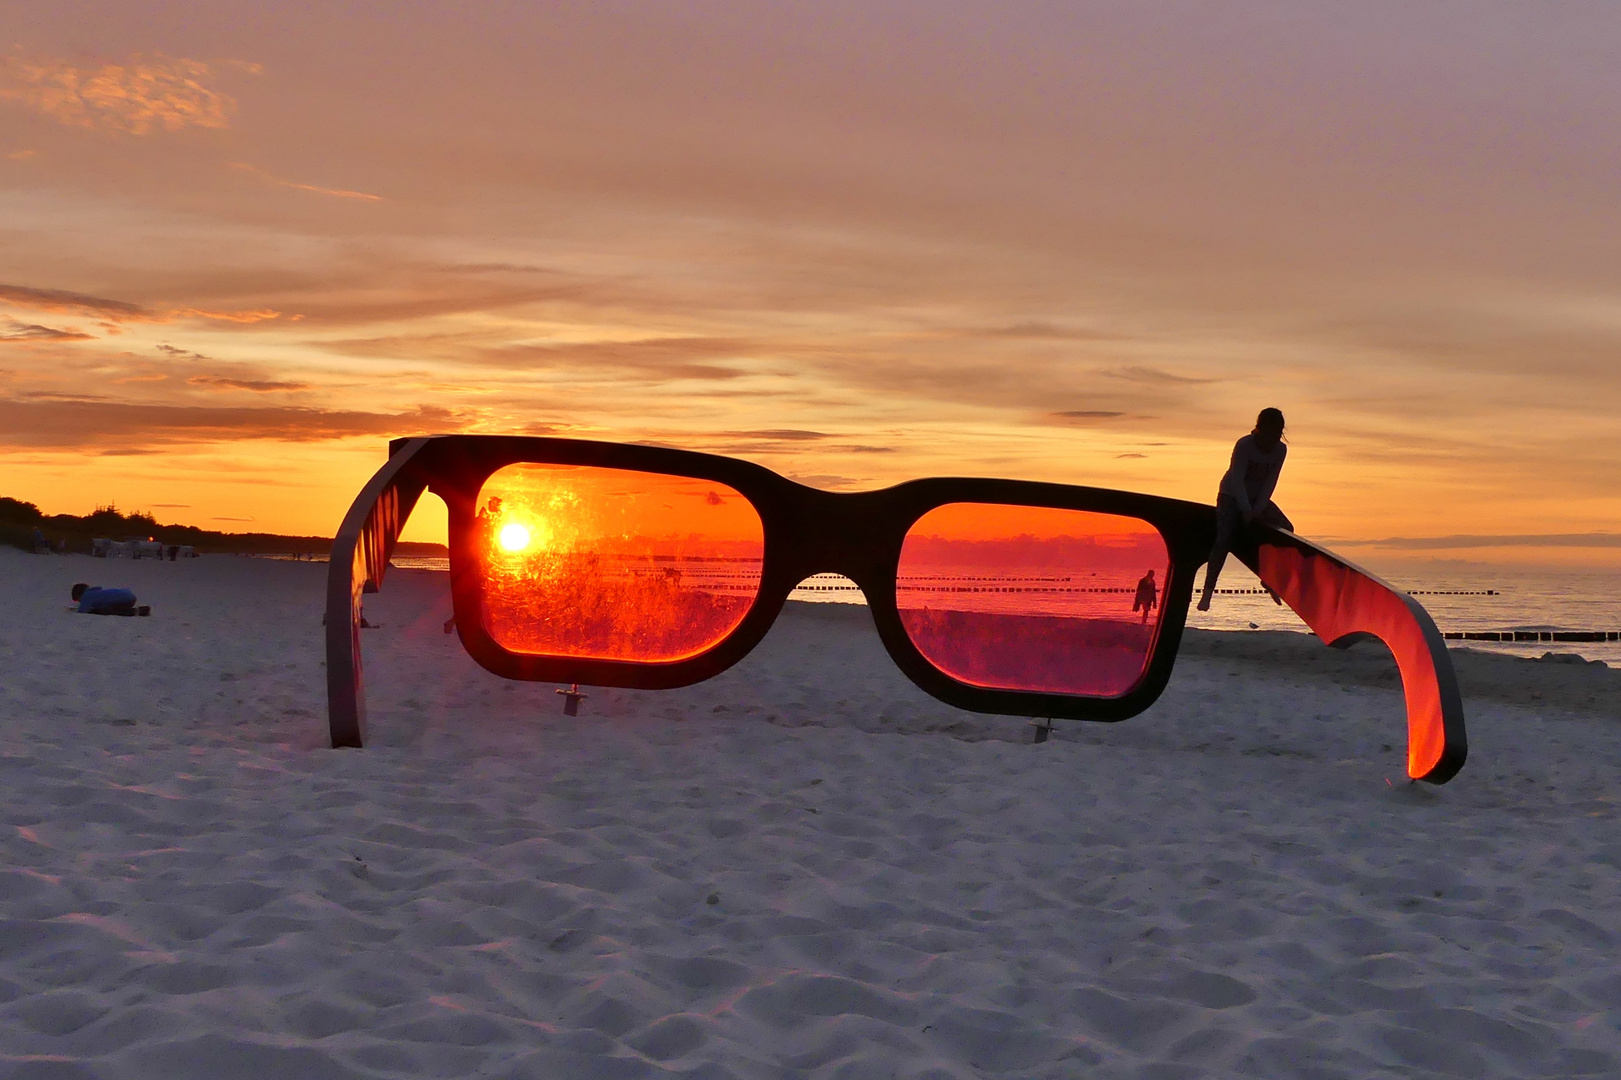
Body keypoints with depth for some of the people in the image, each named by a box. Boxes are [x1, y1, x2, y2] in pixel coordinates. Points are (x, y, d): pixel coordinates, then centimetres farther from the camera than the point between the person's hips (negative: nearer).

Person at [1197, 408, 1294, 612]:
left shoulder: (1281, 450, -9)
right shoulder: (1244, 445, -23)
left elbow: (1270, 482, -10)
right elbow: (1237, 479, -27)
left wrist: (1258, 509, -21)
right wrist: (1246, 510, -35)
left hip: (1258, 498, 6)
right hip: (1232, 496, -6)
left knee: (1286, 529, -6)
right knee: (1224, 539, -22)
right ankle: (1208, 591, -26)